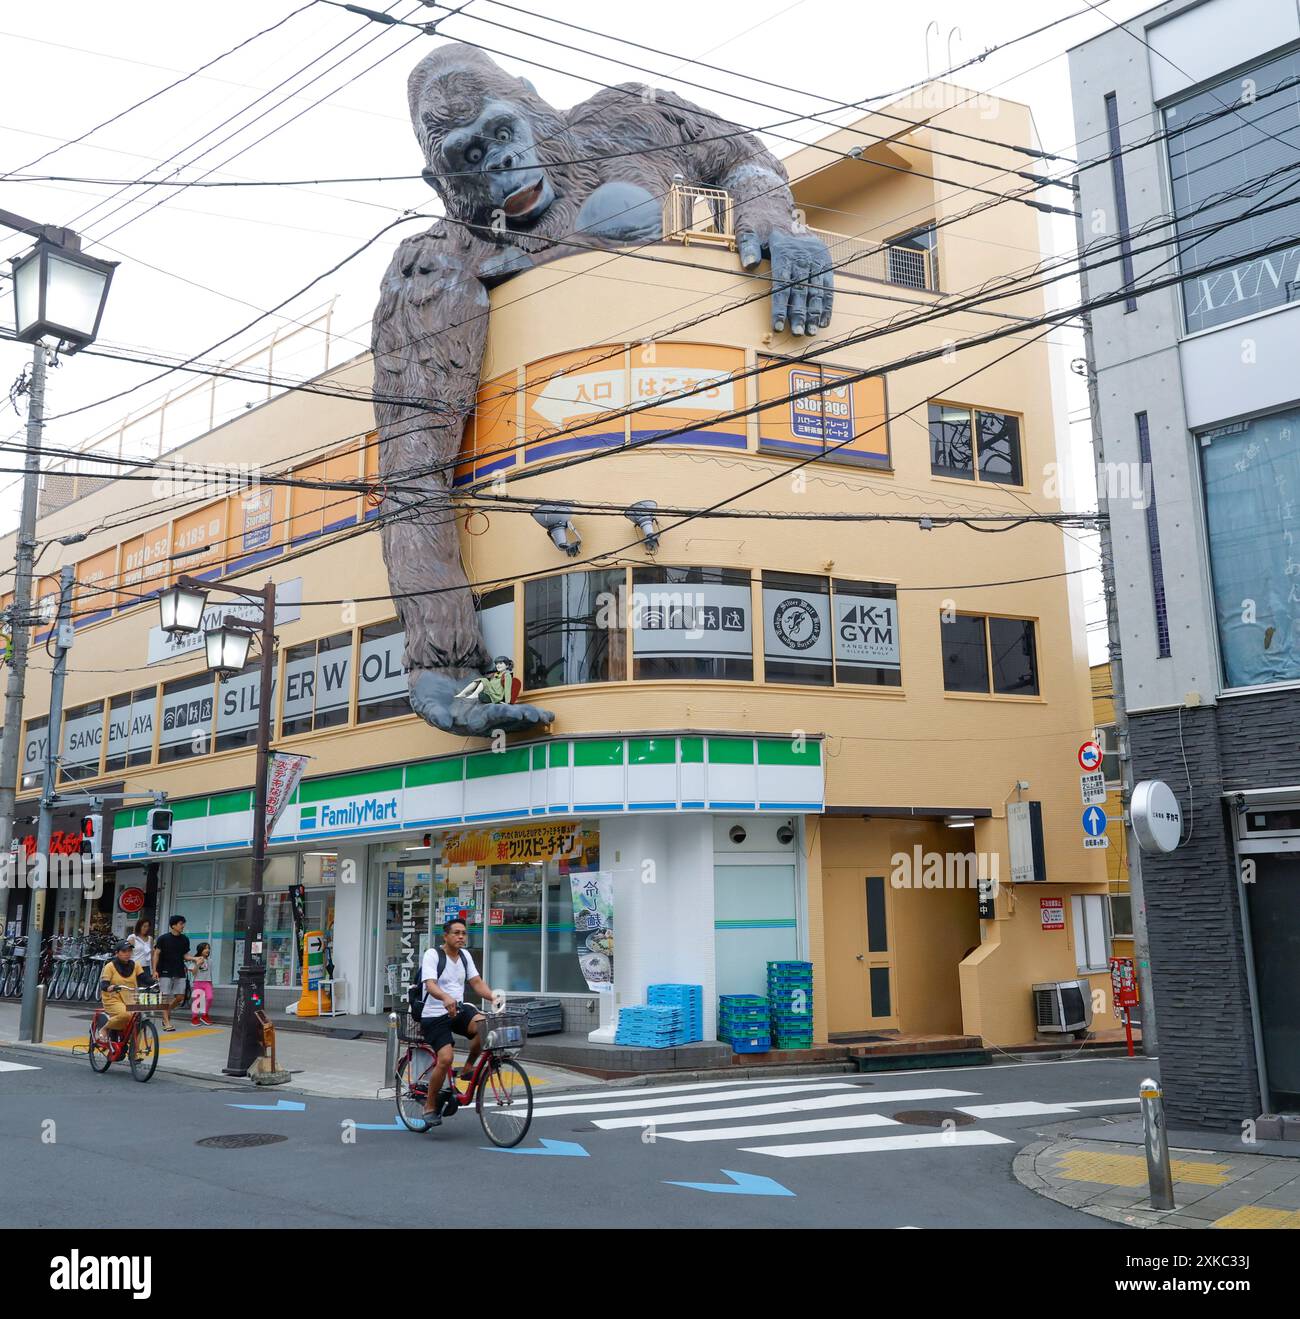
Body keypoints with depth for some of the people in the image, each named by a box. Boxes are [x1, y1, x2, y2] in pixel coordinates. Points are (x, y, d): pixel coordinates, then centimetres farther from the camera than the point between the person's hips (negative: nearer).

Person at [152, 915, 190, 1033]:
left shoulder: (184, 940, 7)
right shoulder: (163, 938, -5)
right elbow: (156, 954, -3)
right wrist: (154, 970, -9)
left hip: (179, 972, 4)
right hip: (165, 972, -4)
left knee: (180, 996, 0)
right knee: (165, 996, -3)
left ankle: (168, 1011, 26)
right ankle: (166, 1022, 4)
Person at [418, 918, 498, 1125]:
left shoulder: (465, 955, 10)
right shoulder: (432, 955, -9)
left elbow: (476, 982, 5)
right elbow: (430, 985, -23)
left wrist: (491, 996, -16)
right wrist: (445, 998, -44)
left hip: (458, 1009, 5)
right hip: (434, 1015, -5)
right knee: (446, 1058, -21)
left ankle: (468, 1068, -1)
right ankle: (430, 1106, 1)